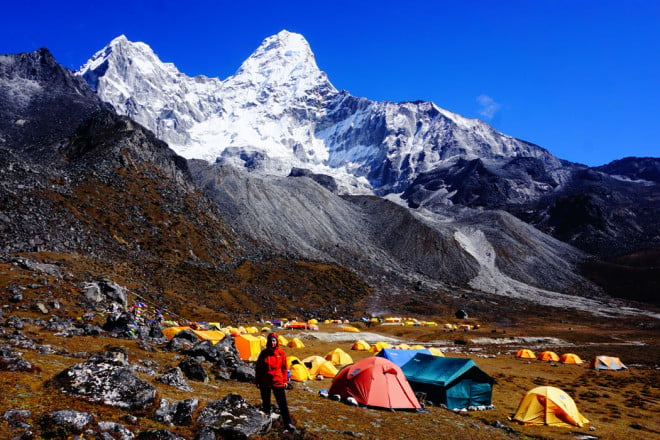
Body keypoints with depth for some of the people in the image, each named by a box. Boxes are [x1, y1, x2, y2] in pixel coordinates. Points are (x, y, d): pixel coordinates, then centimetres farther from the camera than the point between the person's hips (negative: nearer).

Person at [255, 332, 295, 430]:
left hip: (278, 381, -1)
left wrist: (285, 380, 5)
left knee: (282, 403, -2)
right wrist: (257, 381, 5)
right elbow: (258, 368, 5)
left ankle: (287, 423, 4)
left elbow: (284, 368, 5)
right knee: (265, 402, 12)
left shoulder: (281, 353, -2)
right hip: (265, 382, 1)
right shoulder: (263, 353, -2)